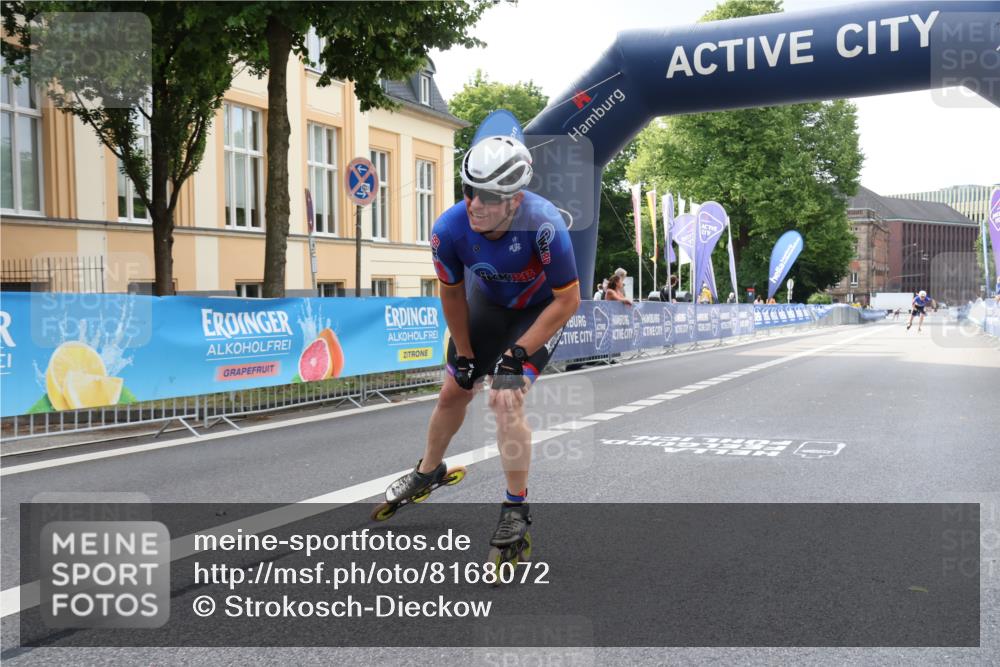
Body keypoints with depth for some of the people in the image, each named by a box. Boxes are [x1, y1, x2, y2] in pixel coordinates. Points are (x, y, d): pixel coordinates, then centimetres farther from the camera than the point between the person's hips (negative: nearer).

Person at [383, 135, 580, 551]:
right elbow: (452, 294, -10)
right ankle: (428, 470, 40)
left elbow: (567, 301, -28)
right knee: (454, 390, 12)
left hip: (542, 308, -3)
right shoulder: (449, 229, -29)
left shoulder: (543, 225, -39)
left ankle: (517, 505, 1)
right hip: (488, 300, 4)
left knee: (506, 399, -19)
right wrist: (464, 356, -5)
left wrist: (516, 355, -27)